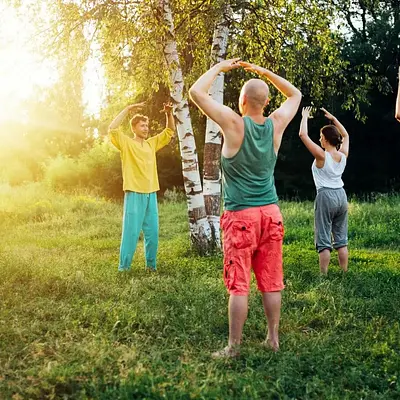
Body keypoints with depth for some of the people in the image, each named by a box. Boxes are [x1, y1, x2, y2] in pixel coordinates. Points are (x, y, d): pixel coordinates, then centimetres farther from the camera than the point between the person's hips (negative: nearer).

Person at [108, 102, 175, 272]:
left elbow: (170, 131, 20)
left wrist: (169, 114, 2)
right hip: (134, 195, -6)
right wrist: (128, 109, -18)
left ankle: (151, 265, 19)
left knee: (152, 233, 9)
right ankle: (123, 267, 3)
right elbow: (112, 129, -18)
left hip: (151, 195, 6)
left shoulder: (152, 143, 14)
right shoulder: (126, 143, -2)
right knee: (131, 232, -4)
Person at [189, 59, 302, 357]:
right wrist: (263, 72, 17)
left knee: (239, 284, -1)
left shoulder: (235, 123, -12)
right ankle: (273, 339, 20)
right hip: (270, 213, 5)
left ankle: (234, 347, 5)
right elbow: (295, 95, 20)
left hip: (240, 215, -4)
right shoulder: (276, 124, 0)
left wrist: (220, 67, 2)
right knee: (271, 282, 10)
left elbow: (196, 92, -10)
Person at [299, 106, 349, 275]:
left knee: (324, 241, -2)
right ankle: (344, 273, 15)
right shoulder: (343, 155, 4)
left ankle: (323, 276, -2)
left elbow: (303, 135, -13)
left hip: (325, 196, -6)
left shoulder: (321, 155, -13)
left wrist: (305, 116, 0)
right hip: (341, 195, 6)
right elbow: (345, 135, 24)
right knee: (341, 239, 12)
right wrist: (333, 118, 23)